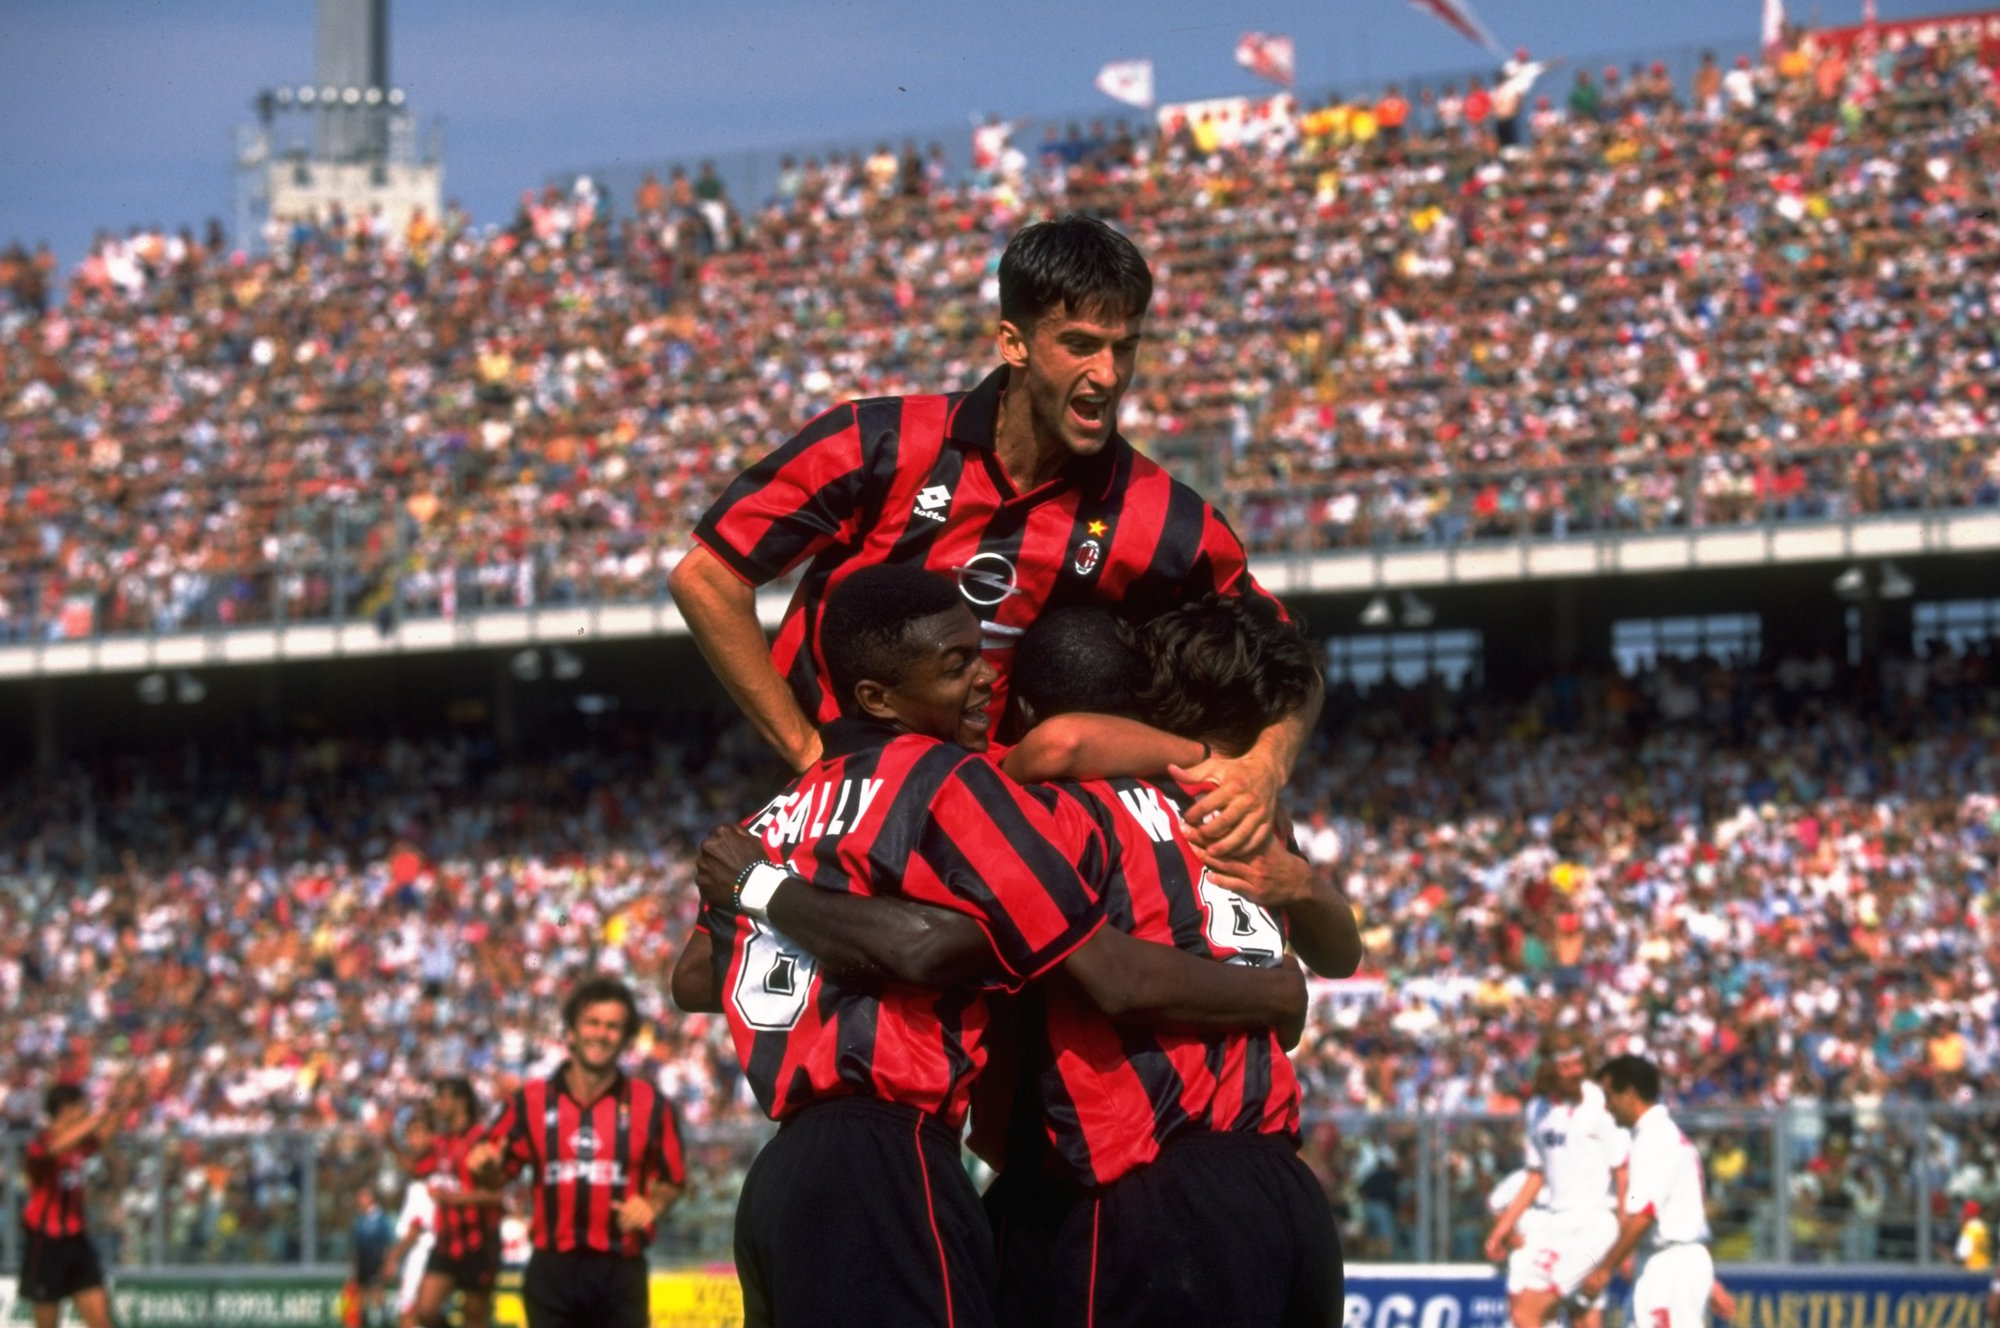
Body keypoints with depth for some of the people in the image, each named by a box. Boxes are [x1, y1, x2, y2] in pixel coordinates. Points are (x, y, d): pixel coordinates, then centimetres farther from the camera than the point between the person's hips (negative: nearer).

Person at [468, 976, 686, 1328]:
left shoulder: (650, 1105, 3)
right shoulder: (531, 1101, 3)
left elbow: (673, 1179, 12)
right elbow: (499, 1174, 9)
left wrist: (652, 1205, -9)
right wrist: (486, 1165, -14)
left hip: (620, 1272, 0)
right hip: (553, 1271, 0)